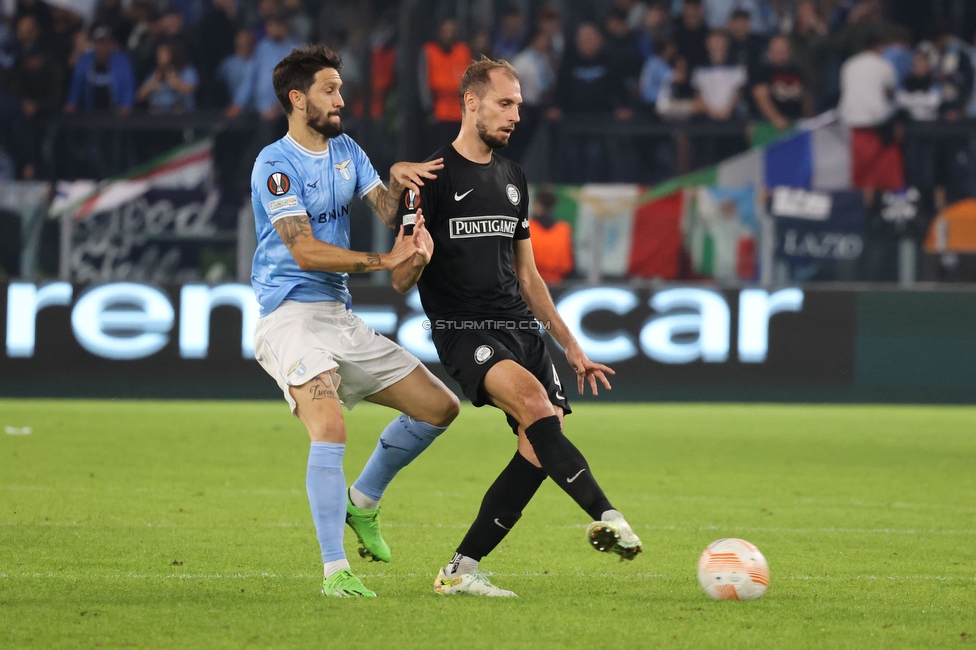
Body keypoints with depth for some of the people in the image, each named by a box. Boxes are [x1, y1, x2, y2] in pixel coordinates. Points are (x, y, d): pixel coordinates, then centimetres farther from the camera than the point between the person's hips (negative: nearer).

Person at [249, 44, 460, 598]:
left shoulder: (346, 150, 14)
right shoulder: (276, 164, -10)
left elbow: (389, 212, 3)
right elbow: (305, 251, -19)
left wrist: (400, 179, -19)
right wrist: (383, 261, -25)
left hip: (342, 318, 8)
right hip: (293, 317, -8)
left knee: (440, 408, 8)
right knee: (331, 429, -28)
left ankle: (362, 502, 24)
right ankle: (335, 570, -25)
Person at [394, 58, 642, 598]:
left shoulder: (512, 179, 18)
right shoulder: (433, 177, -3)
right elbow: (400, 281, -6)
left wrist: (570, 344, 23)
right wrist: (415, 259, -29)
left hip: (521, 327, 7)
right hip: (463, 329, -7)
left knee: (539, 449, -9)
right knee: (533, 402, -31)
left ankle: (460, 571, -2)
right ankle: (607, 517, -38)